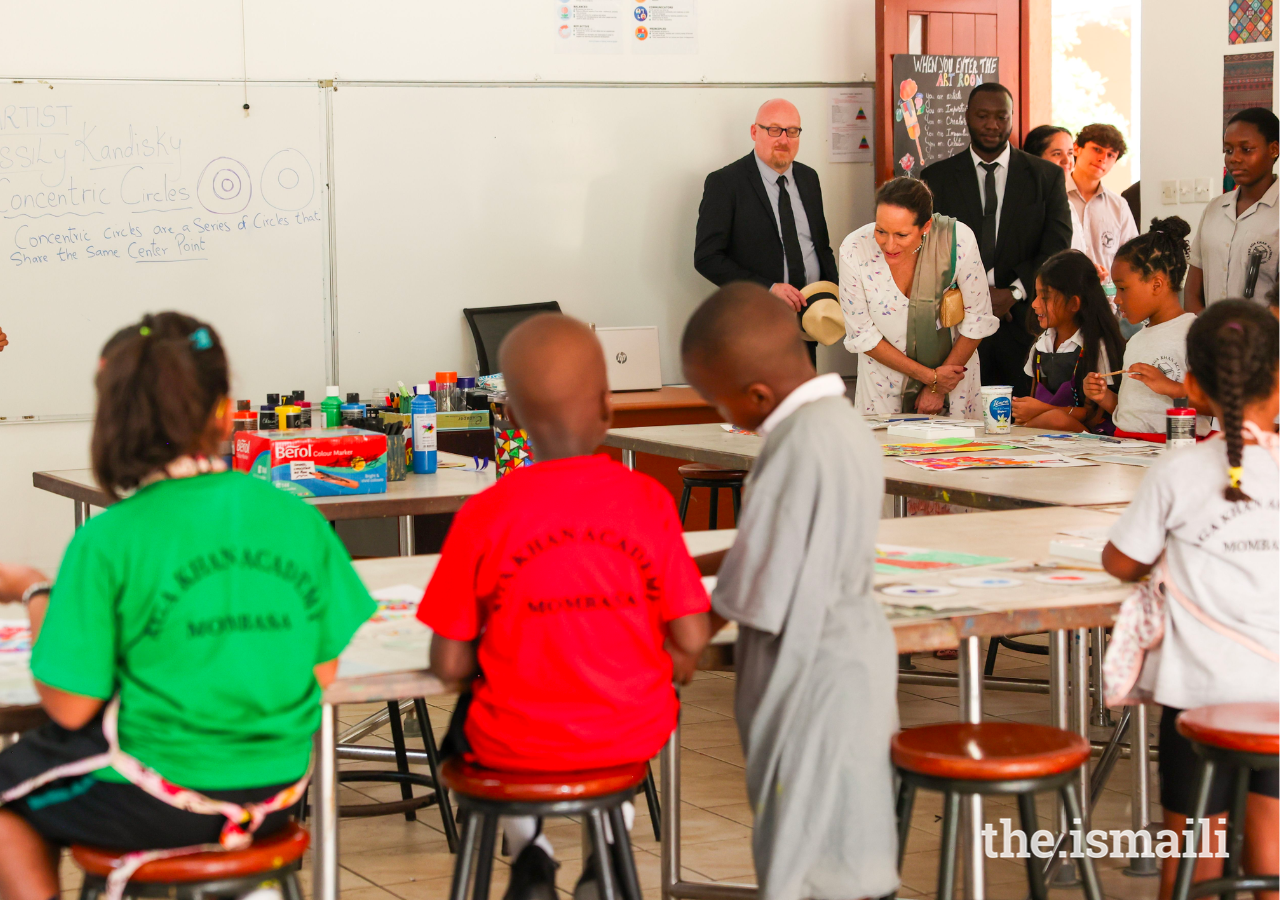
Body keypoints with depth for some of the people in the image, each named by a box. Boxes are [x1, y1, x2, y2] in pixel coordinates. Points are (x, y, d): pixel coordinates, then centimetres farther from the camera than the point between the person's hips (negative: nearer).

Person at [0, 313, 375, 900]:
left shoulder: (107, 542, -17)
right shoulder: (297, 519, -5)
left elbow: (70, 708, -13)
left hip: (158, 803, -5)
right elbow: (323, 671, 0)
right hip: (278, 795, 5)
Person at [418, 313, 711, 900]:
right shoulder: (648, 500, -11)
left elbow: (448, 664, -11)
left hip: (517, 742, -1)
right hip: (632, 735, 1)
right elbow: (689, 641, -9)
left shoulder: (484, 515, -14)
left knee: (465, 718, 33)